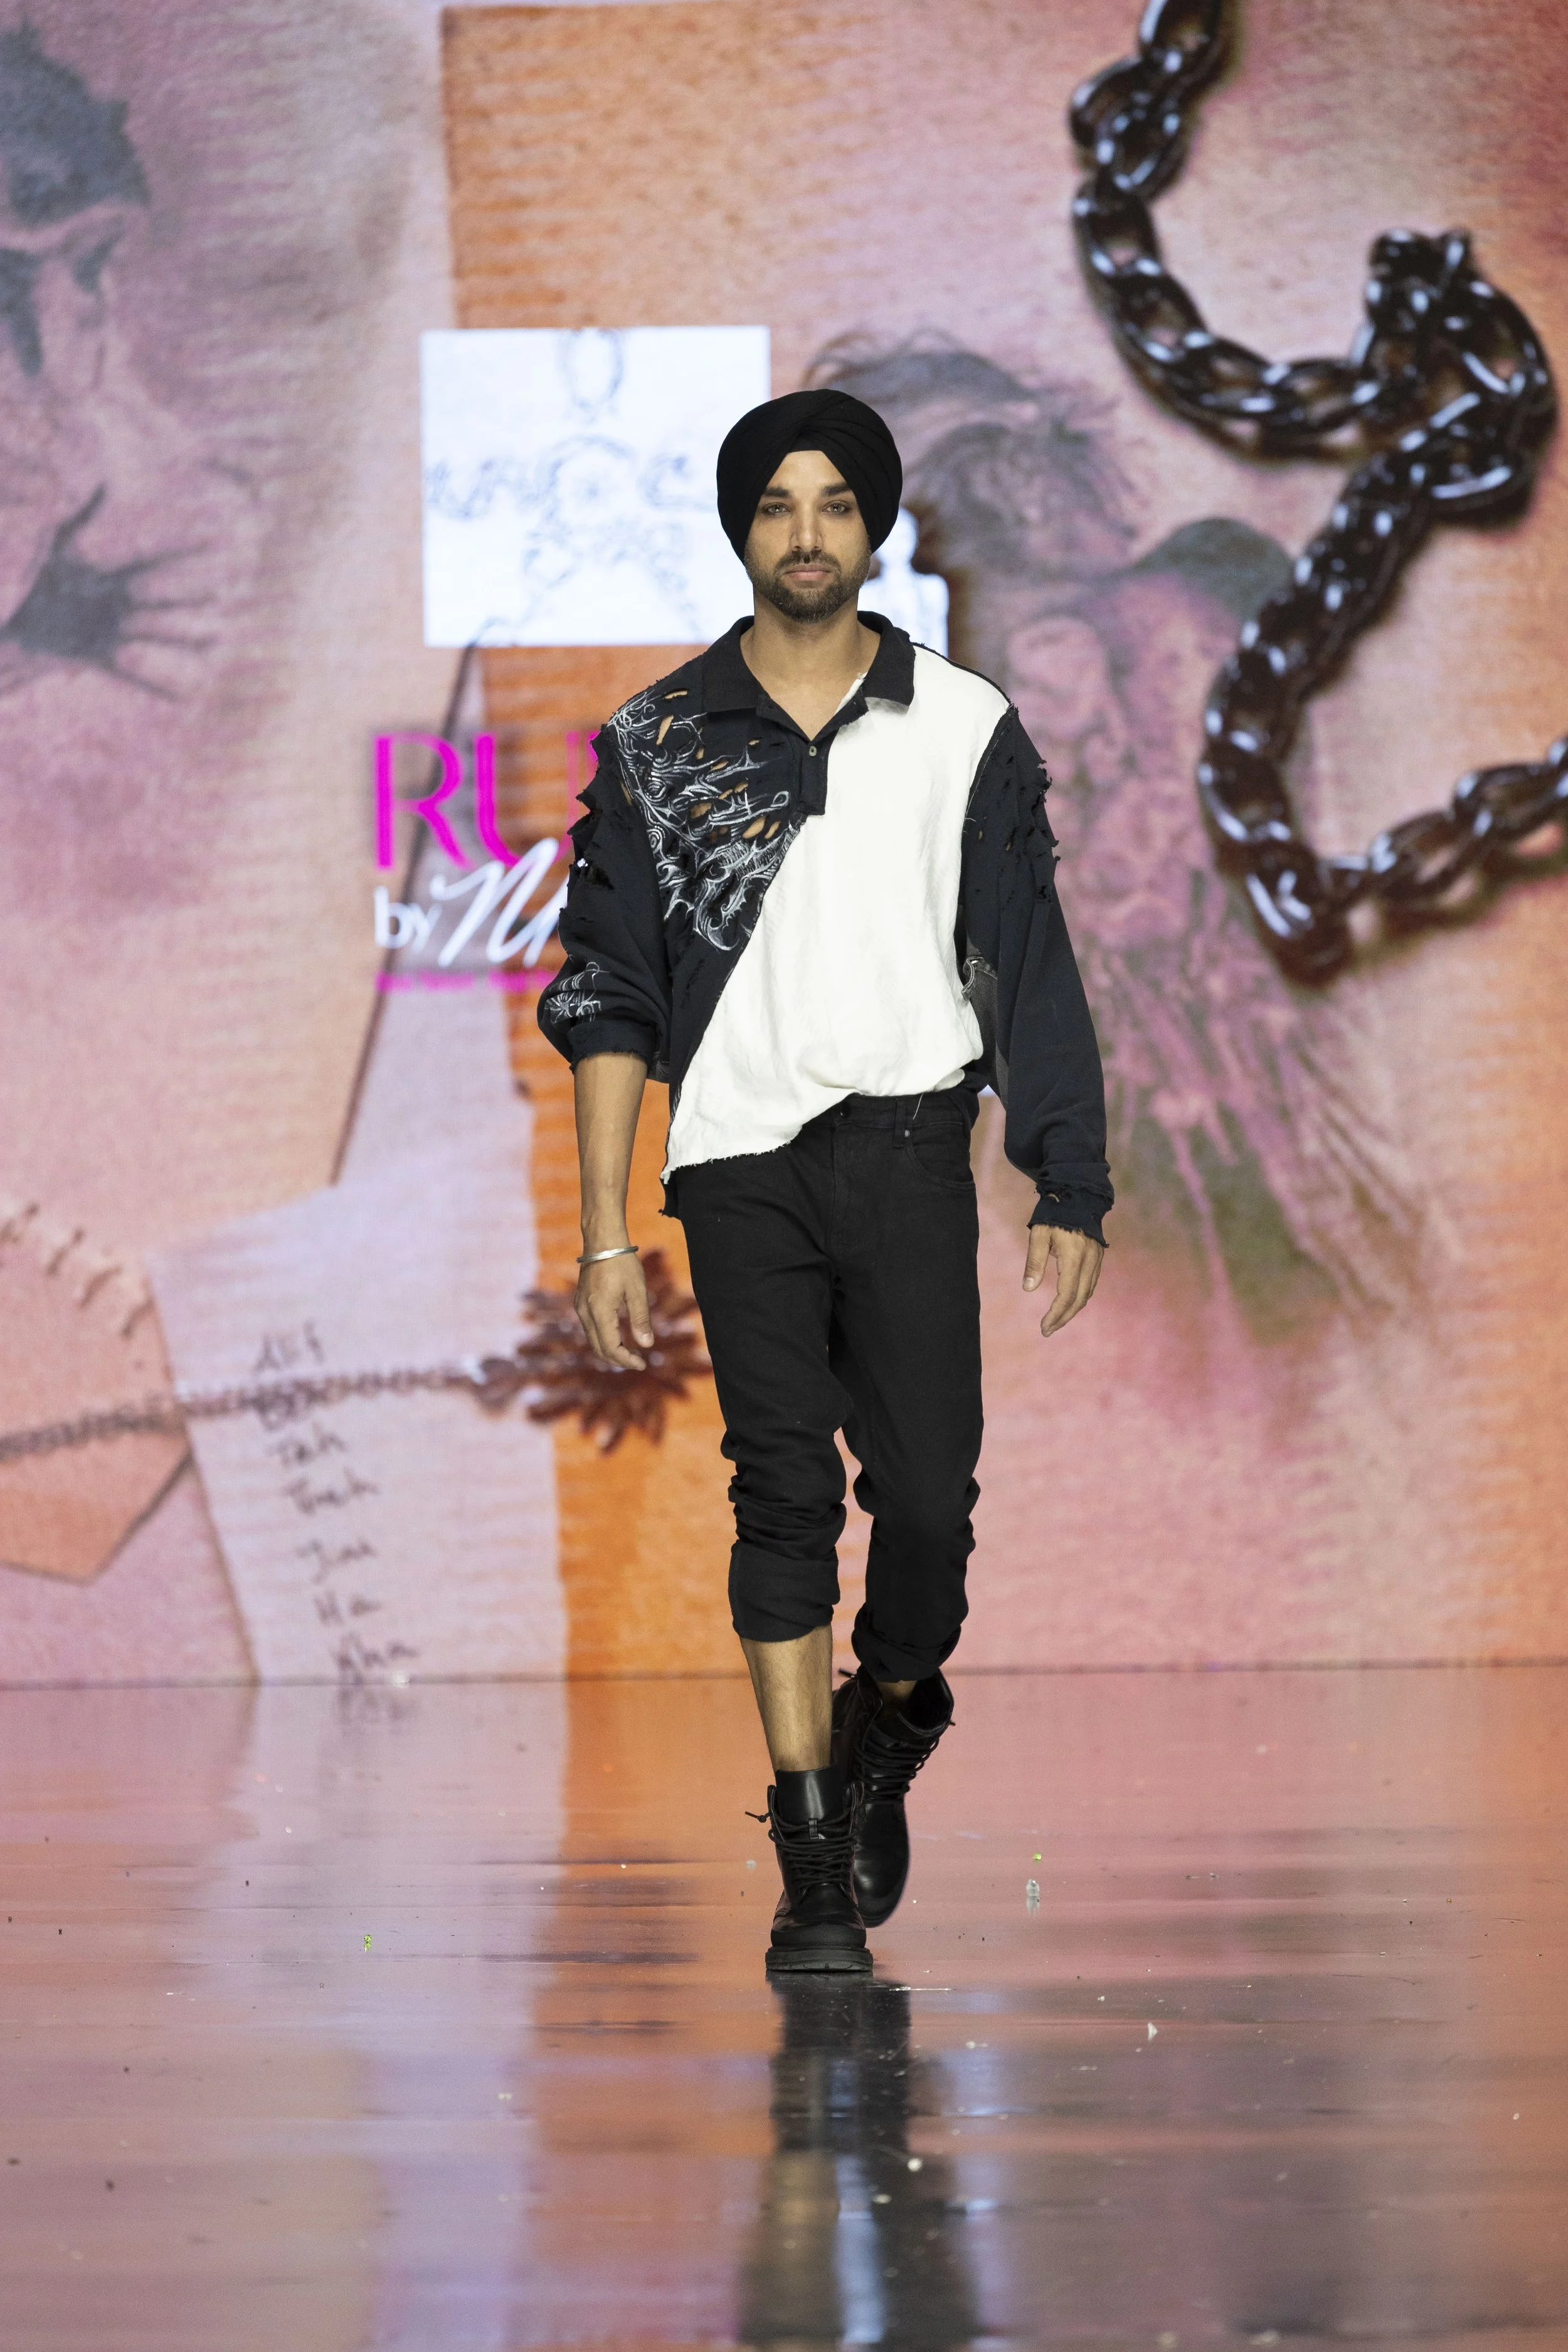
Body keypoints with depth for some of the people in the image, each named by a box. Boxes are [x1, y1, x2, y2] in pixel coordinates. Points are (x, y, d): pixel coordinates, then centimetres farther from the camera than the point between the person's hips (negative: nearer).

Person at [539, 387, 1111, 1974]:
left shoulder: (962, 730, 7)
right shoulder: (659, 744, 6)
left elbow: (1030, 967, 8)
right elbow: (609, 997, 7)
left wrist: (1071, 1188, 1)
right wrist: (604, 1237, 1)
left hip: (908, 1146, 0)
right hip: (740, 1160, 0)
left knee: (928, 1495, -7)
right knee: (786, 1494, -7)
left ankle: (887, 1726, 24)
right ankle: (814, 1864, -2)